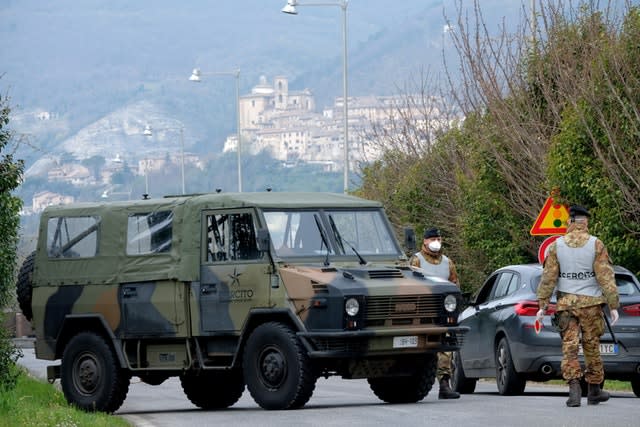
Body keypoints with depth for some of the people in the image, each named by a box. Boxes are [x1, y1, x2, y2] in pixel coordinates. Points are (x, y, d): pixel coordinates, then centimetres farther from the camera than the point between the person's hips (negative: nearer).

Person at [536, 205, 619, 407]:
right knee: (592, 347, 9)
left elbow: (548, 278, 1)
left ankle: (574, 386, -18)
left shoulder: (556, 246, 1)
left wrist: (542, 305, 6)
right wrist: (613, 306, -5)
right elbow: (606, 277, -7)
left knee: (569, 346, 0)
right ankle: (594, 391, 18)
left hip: (565, 303, 1)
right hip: (590, 302, -1)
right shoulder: (596, 245, -5)